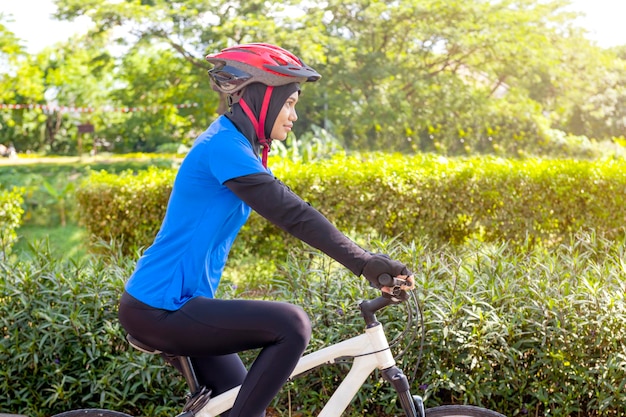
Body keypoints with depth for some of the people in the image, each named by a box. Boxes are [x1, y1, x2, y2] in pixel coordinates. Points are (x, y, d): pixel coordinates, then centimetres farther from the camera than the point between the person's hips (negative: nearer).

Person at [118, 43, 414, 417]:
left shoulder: (234, 145, 13)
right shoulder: (225, 146, -19)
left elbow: (288, 212, 16)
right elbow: (292, 214, -26)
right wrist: (364, 262, -27)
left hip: (176, 302, 10)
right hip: (158, 312, -10)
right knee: (291, 325, -22)